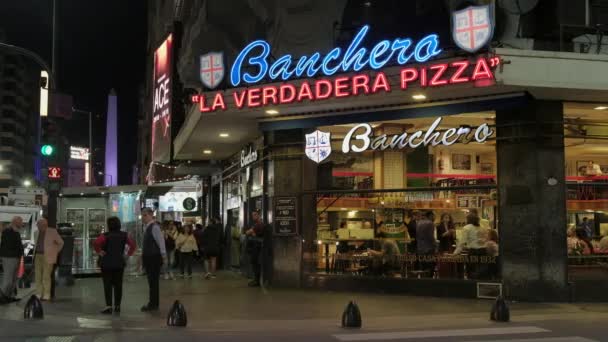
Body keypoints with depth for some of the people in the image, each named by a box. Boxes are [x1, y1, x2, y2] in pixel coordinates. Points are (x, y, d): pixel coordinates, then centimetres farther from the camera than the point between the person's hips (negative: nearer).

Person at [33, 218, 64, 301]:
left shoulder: (52, 232, -6)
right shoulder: (36, 233, 11)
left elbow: (61, 242, 2)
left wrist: (55, 252, 5)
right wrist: (36, 253, 19)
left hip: (47, 257, -6)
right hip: (38, 256, 6)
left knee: (46, 276, -10)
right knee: (38, 276, 3)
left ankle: (46, 296, -6)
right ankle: (39, 295, 8)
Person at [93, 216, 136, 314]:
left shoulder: (106, 235, -9)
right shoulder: (124, 235, 3)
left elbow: (96, 243, -23)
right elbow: (133, 245, 0)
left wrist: (99, 252, -10)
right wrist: (128, 254, 4)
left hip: (107, 263, -3)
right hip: (120, 263, 3)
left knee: (108, 285, 0)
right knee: (118, 284, 10)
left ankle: (109, 306, -5)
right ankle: (117, 306, 12)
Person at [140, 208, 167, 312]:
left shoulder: (154, 227, -16)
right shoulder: (146, 227, 12)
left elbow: (161, 242, -18)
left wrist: (164, 257, -17)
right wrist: (143, 254, 18)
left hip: (154, 258, -9)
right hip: (148, 257, 9)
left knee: (153, 281, -3)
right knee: (151, 281, 15)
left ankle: (153, 304, 4)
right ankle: (152, 303, 23)